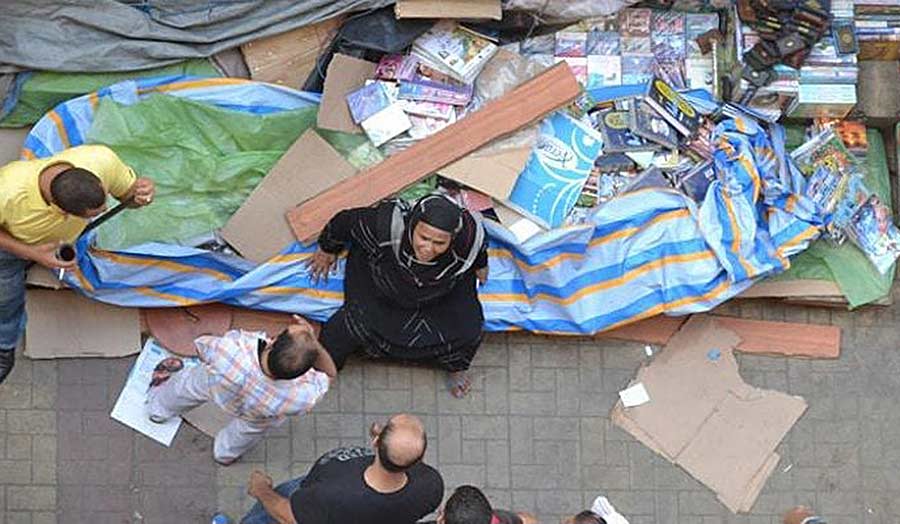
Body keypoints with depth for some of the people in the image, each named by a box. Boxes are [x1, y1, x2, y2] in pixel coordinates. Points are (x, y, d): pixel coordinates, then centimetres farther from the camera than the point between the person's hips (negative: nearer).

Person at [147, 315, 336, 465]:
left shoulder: (229, 351, -51)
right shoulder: (300, 398, -48)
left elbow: (201, 346, -23)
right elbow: (329, 374, -23)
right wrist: (313, 341, -39)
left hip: (213, 385, 0)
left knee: (185, 385, 37)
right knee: (249, 429, 39)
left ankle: (159, 409, 69)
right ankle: (226, 453, 71)